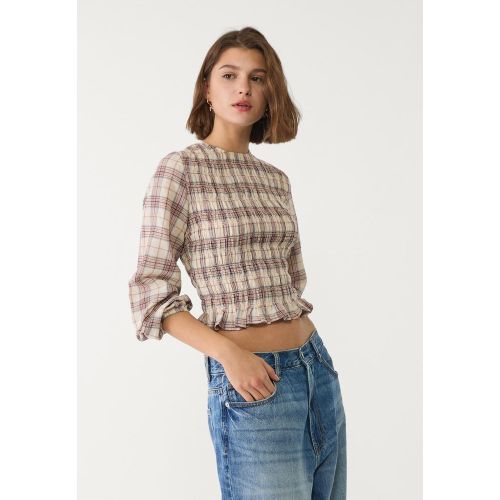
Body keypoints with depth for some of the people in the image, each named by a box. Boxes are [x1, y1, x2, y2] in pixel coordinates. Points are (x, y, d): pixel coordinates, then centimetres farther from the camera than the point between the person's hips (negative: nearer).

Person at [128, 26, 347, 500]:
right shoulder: (181, 168, -6)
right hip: (250, 380, -6)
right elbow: (150, 292, -9)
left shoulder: (275, 178, 11)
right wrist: (229, 351, -20)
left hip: (318, 365, 6)